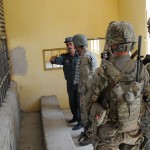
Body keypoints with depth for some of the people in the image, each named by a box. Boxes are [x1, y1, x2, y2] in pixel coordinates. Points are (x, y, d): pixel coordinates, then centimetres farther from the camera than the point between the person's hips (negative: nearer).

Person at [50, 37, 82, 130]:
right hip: (70, 84, 5)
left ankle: (81, 122, 13)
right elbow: (59, 60, -21)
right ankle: (75, 117, 39)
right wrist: (53, 59, -43)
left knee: (80, 103, 2)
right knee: (72, 102, 18)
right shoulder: (64, 57, -2)